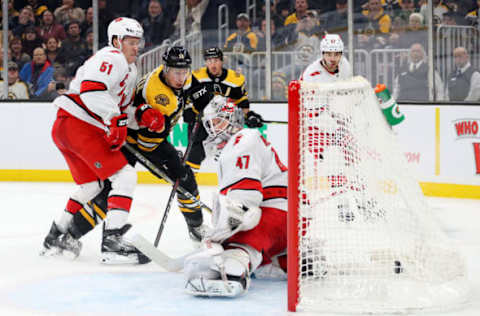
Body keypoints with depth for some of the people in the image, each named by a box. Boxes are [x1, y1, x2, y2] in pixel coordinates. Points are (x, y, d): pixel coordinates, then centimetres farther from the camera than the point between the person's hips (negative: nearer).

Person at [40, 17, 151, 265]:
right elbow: (92, 89, -26)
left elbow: (121, 106, 29)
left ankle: (56, 237, 31)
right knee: (125, 176, -13)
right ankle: (112, 242, -21)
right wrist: (116, 121, -28)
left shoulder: (130, 69, 25)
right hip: (78, 126, -11)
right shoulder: (112, 58, -9)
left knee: (92, 185, 25)